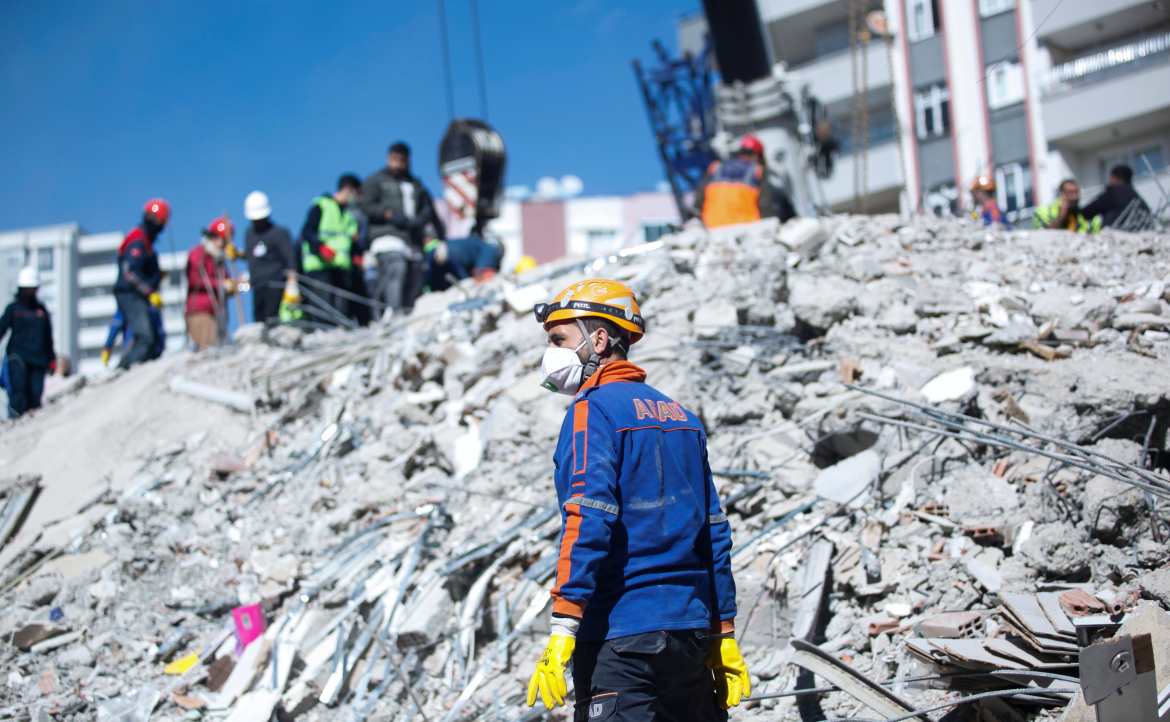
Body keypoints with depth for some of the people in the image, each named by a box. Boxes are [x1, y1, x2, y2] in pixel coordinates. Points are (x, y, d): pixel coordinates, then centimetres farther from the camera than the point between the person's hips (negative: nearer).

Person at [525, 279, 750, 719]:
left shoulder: (594, 408, -6)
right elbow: (714, 533, 16)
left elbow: (590, 521, -19)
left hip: (620, 636, -8)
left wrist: (563, 628, -23)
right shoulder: (679, 414, 16)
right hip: (693, 632, 8)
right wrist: (724, 634, 19)